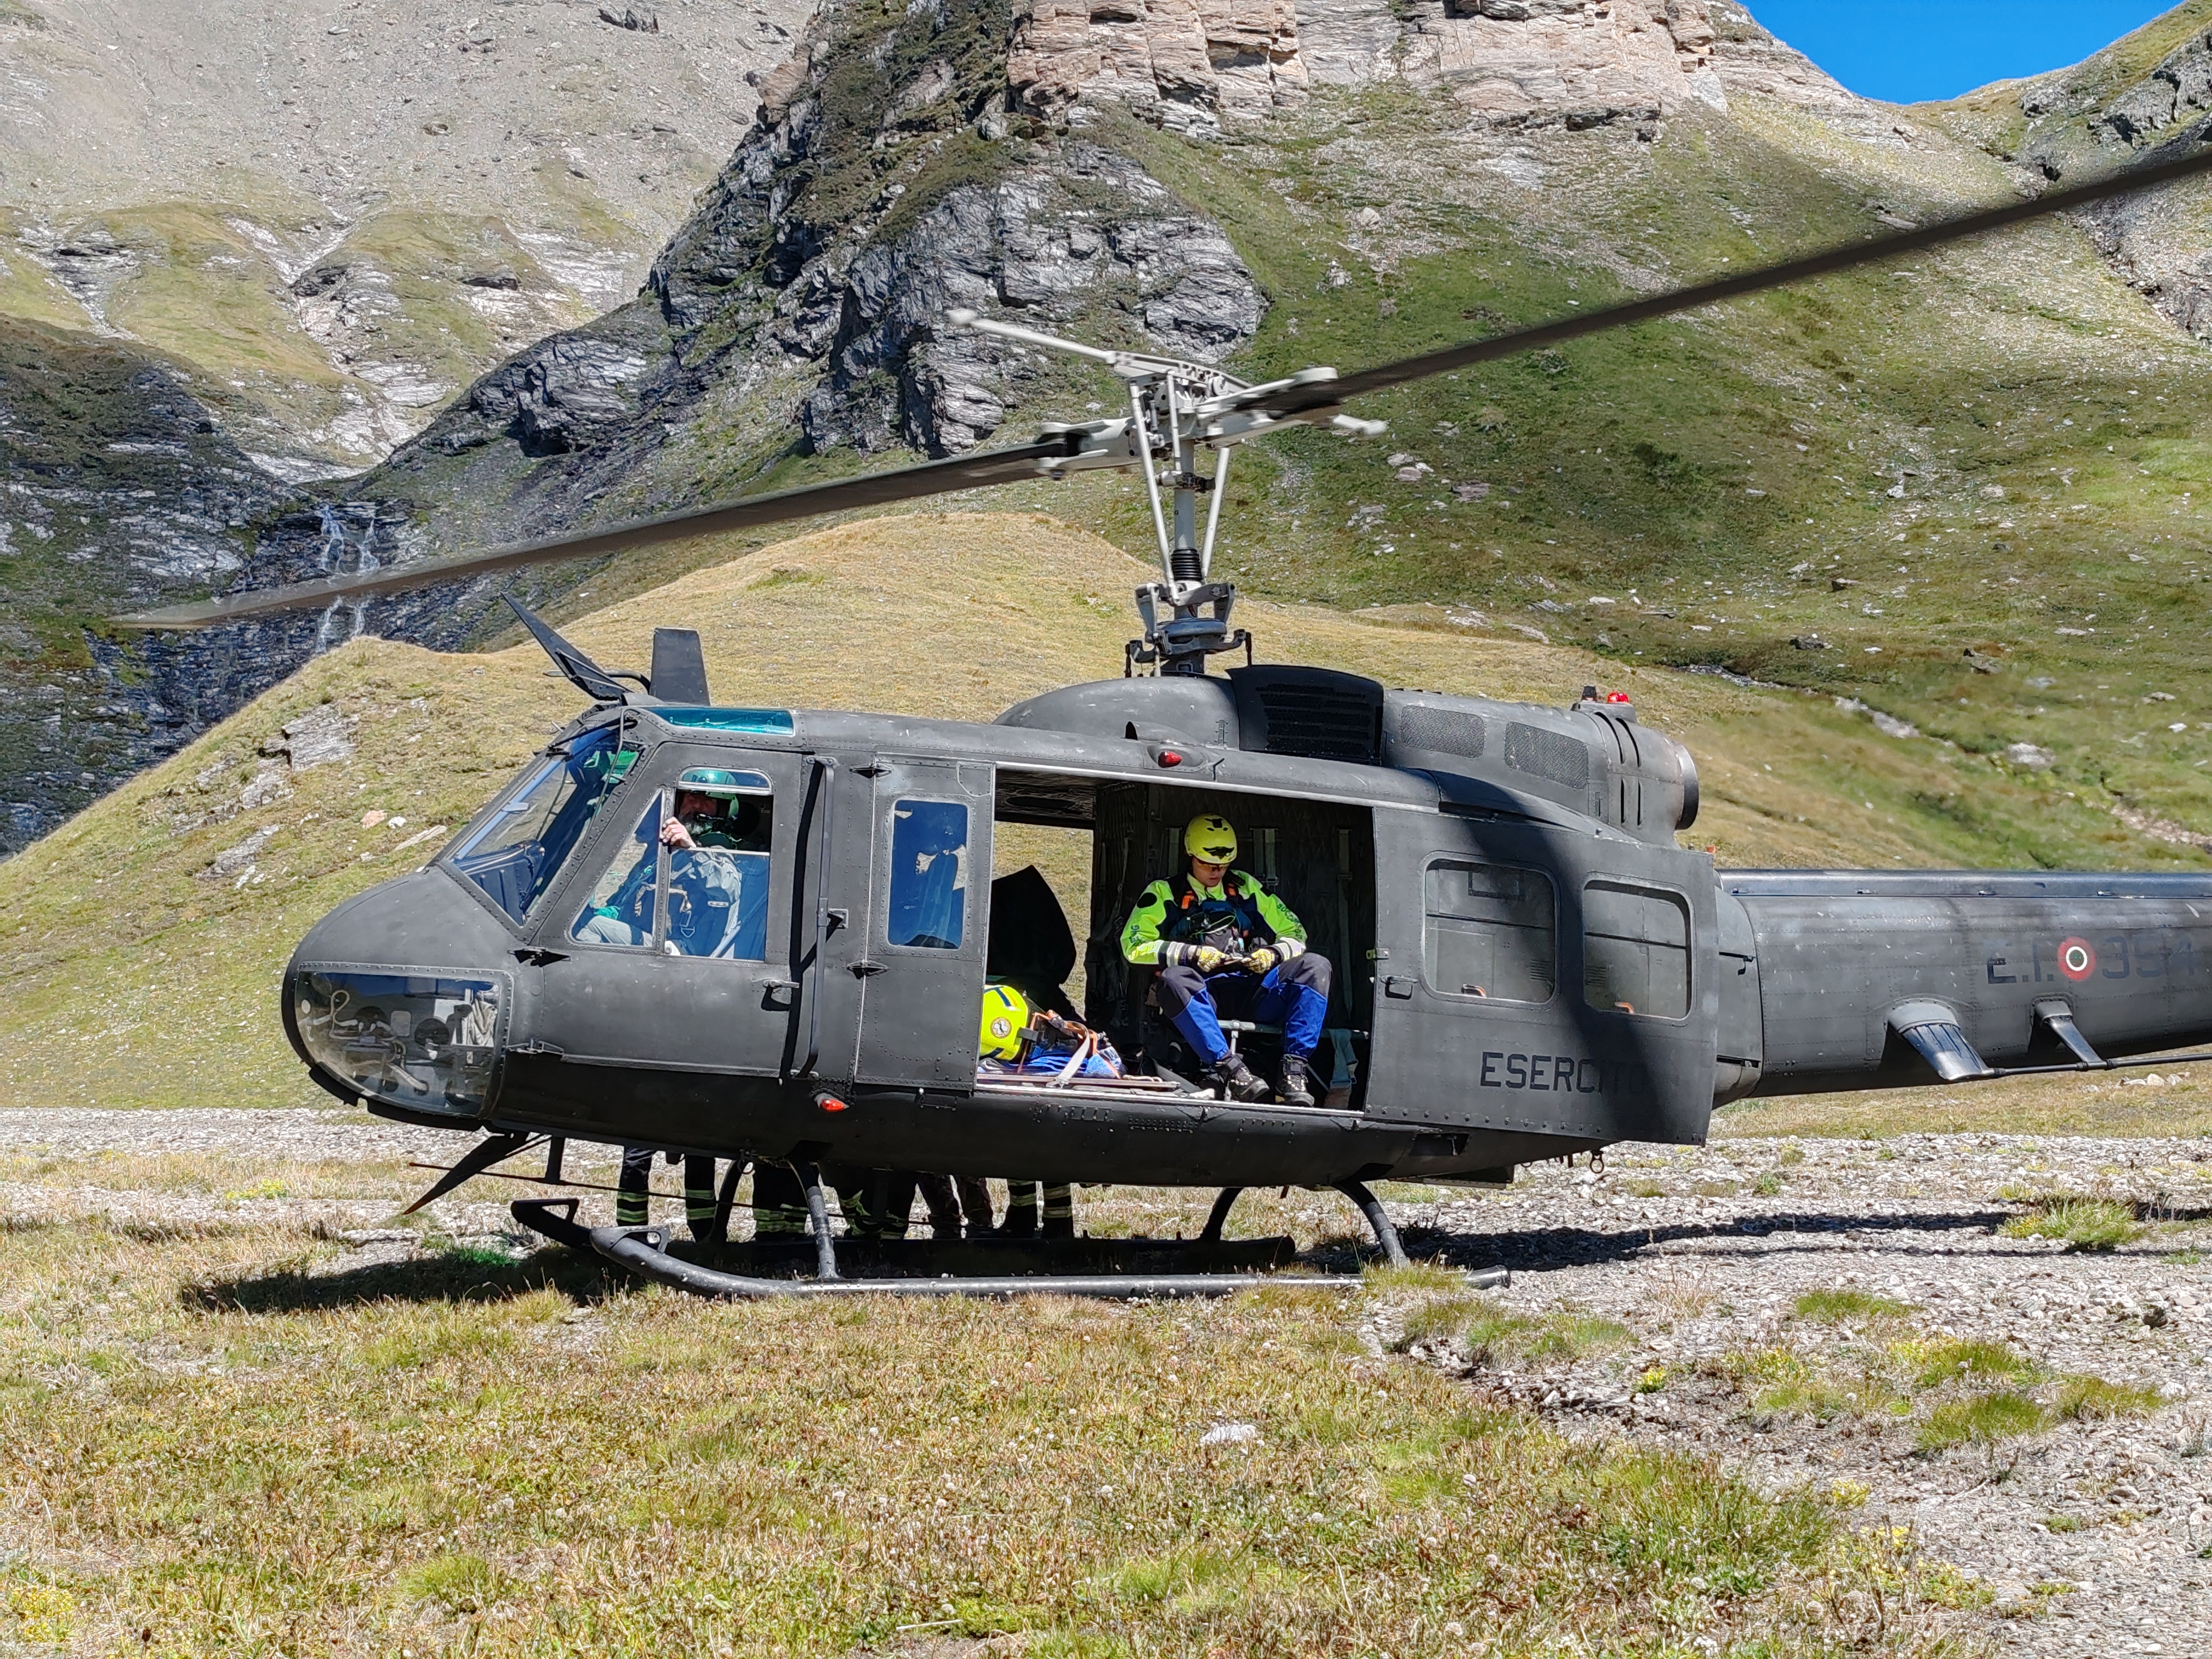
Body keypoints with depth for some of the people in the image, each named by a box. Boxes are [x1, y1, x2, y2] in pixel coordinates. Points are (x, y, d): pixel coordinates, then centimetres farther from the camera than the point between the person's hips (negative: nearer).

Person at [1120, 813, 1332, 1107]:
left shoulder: (1247, 887, 24)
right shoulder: (1165, 893, 16)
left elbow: (1295, 933, 24)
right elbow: (1134, 945, 3)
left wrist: (1274, 954, 0)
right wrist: (1192, 953, -8)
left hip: (1251, 990, 3)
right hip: (1201, 996, -3)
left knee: (1315, 966, -22)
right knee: (1174, 979, -38)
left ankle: (1294, 1071, -33)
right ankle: (1229, 1068, -48)